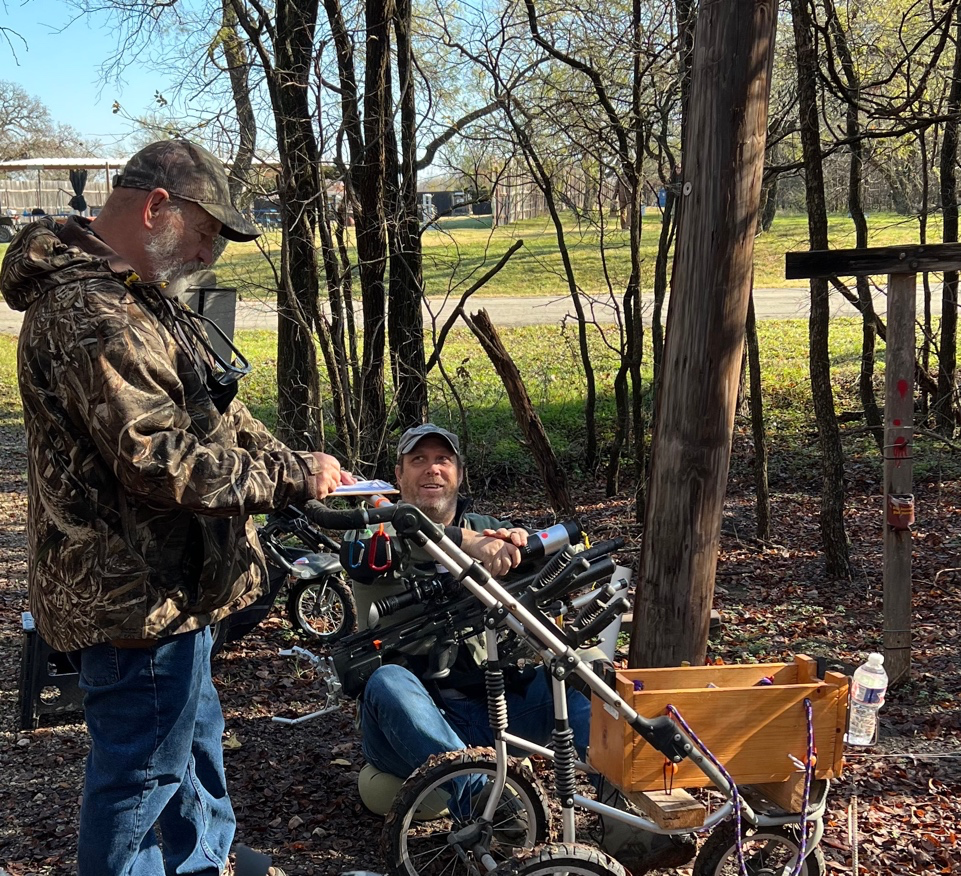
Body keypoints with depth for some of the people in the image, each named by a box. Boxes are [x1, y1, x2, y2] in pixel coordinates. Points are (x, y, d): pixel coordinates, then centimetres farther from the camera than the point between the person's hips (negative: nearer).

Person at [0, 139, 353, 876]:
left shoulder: (138, 297, 12)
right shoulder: (91, 313, -24)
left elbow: (211, 414, 17)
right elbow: (160, 460, -29)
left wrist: (295, 463, 2)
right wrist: (291, 478, -20)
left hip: (168, 580, 12)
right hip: (136, 592, -12)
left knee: (195, 740, 27)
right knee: (143, 771, 3)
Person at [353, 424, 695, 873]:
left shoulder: (485, 529, 17)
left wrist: (523, 542, -22)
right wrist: (464, 544, -37)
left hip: (492, 709, 3)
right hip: (412, 718, -3)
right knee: (388, 682, -34)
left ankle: (624, 817, -33)